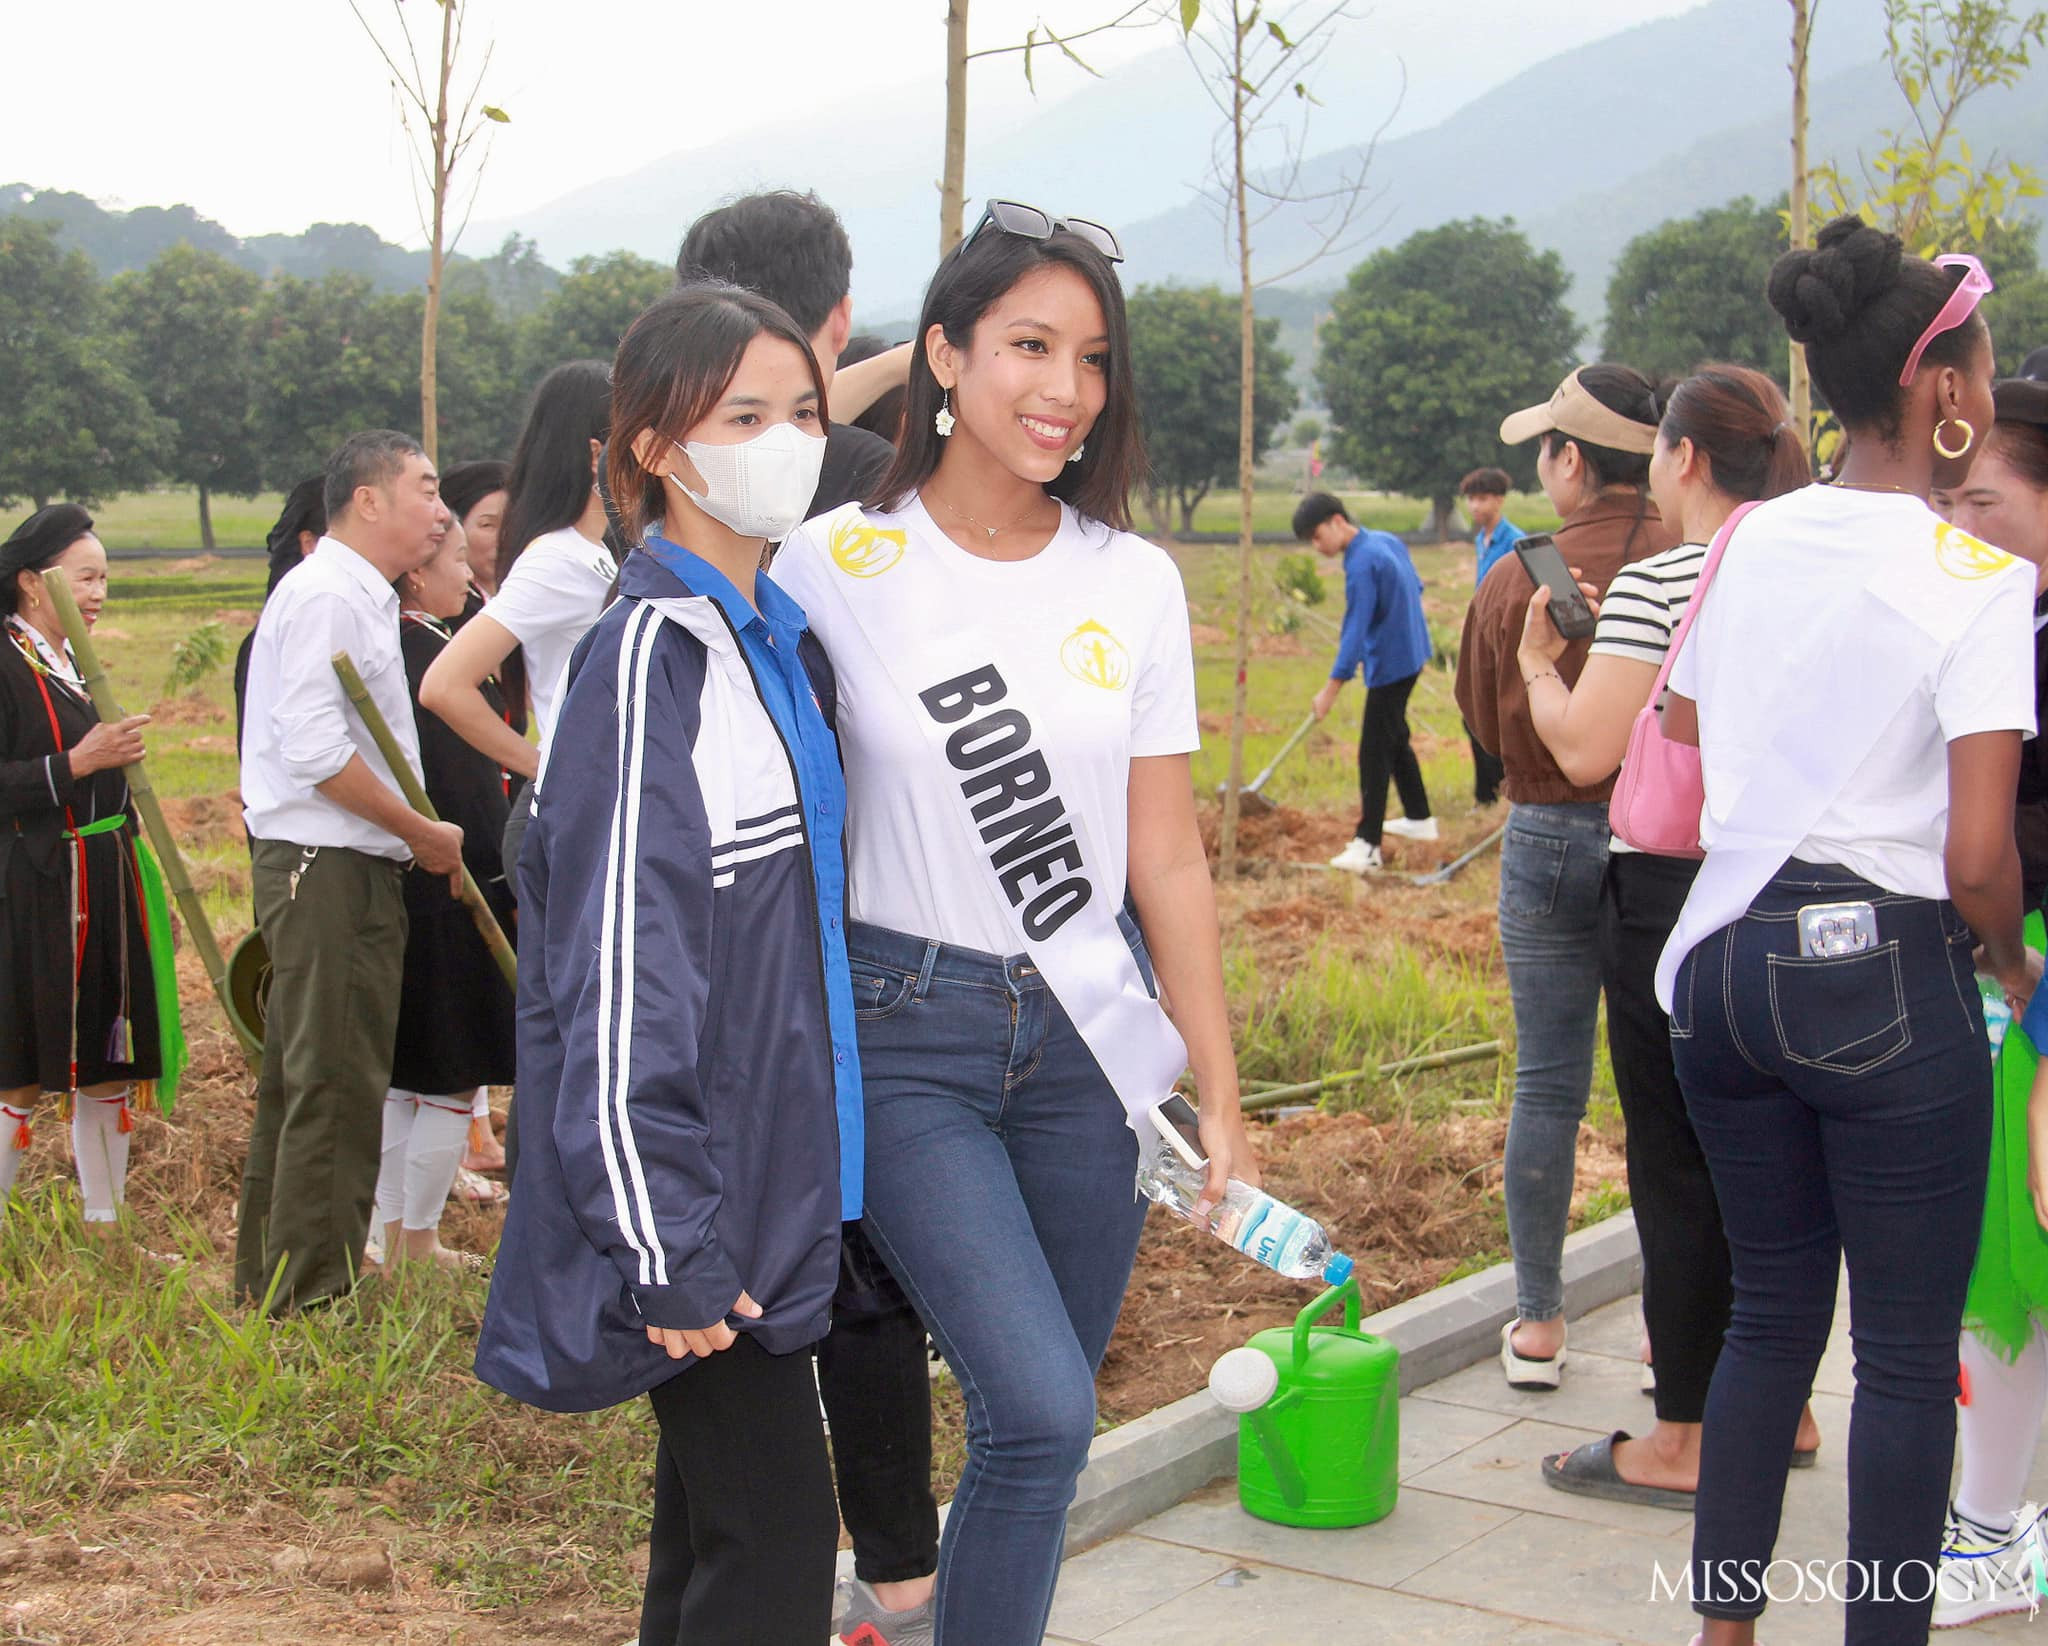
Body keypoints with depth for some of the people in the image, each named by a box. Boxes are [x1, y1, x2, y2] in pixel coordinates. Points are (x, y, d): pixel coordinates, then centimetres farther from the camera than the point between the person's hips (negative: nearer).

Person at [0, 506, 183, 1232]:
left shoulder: (74, 666, 16)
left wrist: (145, 891, 20)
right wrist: (75, 763, -23)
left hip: (106, 891, 8)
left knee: (108, 1063, 11)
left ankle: (105, 1227, 19)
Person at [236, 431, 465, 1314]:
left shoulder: (361, 597, 18)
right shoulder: (326, 594, -14)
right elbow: (315, 749, -22)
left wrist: (419, 832, 15)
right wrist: (422, 833, -15)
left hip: (349, 866, 11)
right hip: (325, 867, -11)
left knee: (303, 1082, 16)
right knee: (336, 1085, -7)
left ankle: (270, 1287, 25)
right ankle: (318, 1294, -1)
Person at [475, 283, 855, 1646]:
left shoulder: (781, 638, 11)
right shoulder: (651, 658, -17)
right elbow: (618, 966, -21)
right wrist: (667, 1254, -22)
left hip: (772, 1165, 9)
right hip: (691, 1185, -9)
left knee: (717, 1517, 18)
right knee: (772, 1537, -4)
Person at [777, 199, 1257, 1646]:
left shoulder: (1134, 582, 4)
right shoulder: (835, 566, -5)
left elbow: (1166, 855, 7)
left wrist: (1224, 1096, 6)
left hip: (1089, 1035, 4)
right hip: (905, 1033, -3)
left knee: (1041, 1418, 9)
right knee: (1040, 1411, -16)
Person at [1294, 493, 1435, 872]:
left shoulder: (1362, 565, -23)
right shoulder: (1388, 541, 5)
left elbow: (1355, 631, -26)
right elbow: (1415, 588, 18)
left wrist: (1331, 689, -25)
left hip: (1389, 665, -10)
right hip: (1412, 653, 10)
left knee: (1374, 752, -8)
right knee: (1395, 738, 23)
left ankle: (1367, 847, -8)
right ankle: (1419, 819, 35)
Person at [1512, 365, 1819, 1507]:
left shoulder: (1657, 586, -13)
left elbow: (1585, 749, -14)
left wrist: (1539, 662, 4)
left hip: (1671, 890, -7)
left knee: (1677, 1164, 1)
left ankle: (1682, 1442, 8)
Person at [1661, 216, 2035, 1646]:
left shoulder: (1752, 545, 5)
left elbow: (1684, 739, 17)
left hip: (1725, 956, 6)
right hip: (1884, 977, -6)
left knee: (1772, 1311, 18)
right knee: (1909, 1351, 6)